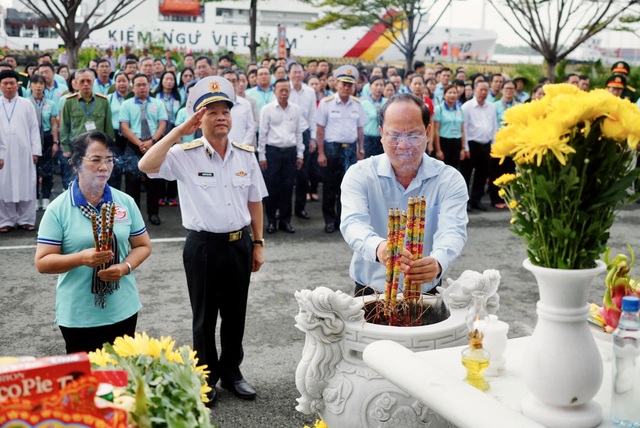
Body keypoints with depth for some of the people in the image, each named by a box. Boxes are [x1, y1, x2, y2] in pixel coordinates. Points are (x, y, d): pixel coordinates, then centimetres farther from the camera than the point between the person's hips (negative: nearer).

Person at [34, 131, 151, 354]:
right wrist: (82, 258, -24)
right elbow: (42, 262, -8)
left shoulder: (126, 202, 2)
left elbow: (143, 245, 8)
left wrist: (125, 267, -12)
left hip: (123, 309, 3)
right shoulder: (58, 209, -7)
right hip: (77, 315, -3)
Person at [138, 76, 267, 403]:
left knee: (235, 314, 15)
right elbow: (146, 166, -25)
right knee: (204, 317, 11)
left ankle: (231, 372, 35)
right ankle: (206, 378, 29)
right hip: (203, 245, -3)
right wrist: (178, 131, -23)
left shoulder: (246, 156, 4)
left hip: (239, 244, 3)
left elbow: (254, 202, 9)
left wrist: (258, 244, 9)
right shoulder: (185, 155, -7)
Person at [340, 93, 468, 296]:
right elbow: (353, 223, -18)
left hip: (426, 294, 1)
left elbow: (452, 230, -16)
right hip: (370, 292, 0)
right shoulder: (359, 174, -3)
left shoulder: (450, 180, -1)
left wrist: (438, 262, -39)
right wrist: (377, 247, -41)